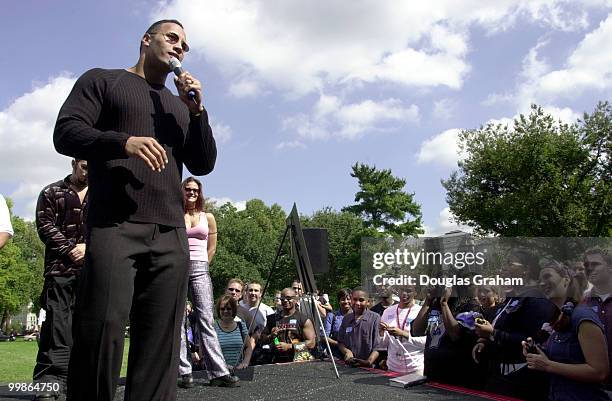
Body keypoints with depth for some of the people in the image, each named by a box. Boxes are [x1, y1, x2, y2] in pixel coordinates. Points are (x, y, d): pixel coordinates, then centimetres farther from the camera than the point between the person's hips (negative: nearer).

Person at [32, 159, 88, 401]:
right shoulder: (52, 193, 12)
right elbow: (45, 226, 1)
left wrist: (89, 246, -7)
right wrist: (70, 250, -9)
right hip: (60, 268, -2)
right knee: (57, 325, -7)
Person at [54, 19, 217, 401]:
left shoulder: (180, 106, 26)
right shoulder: (102, 80, 15)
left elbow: (203, 165, 18)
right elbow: (66, 133, 1)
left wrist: (197, 111, 4)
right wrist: (123, 141, -17)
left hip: (170, 234, 4)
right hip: (114, 226, -4)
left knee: (161, 339, -1)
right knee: (102, 332, -12)